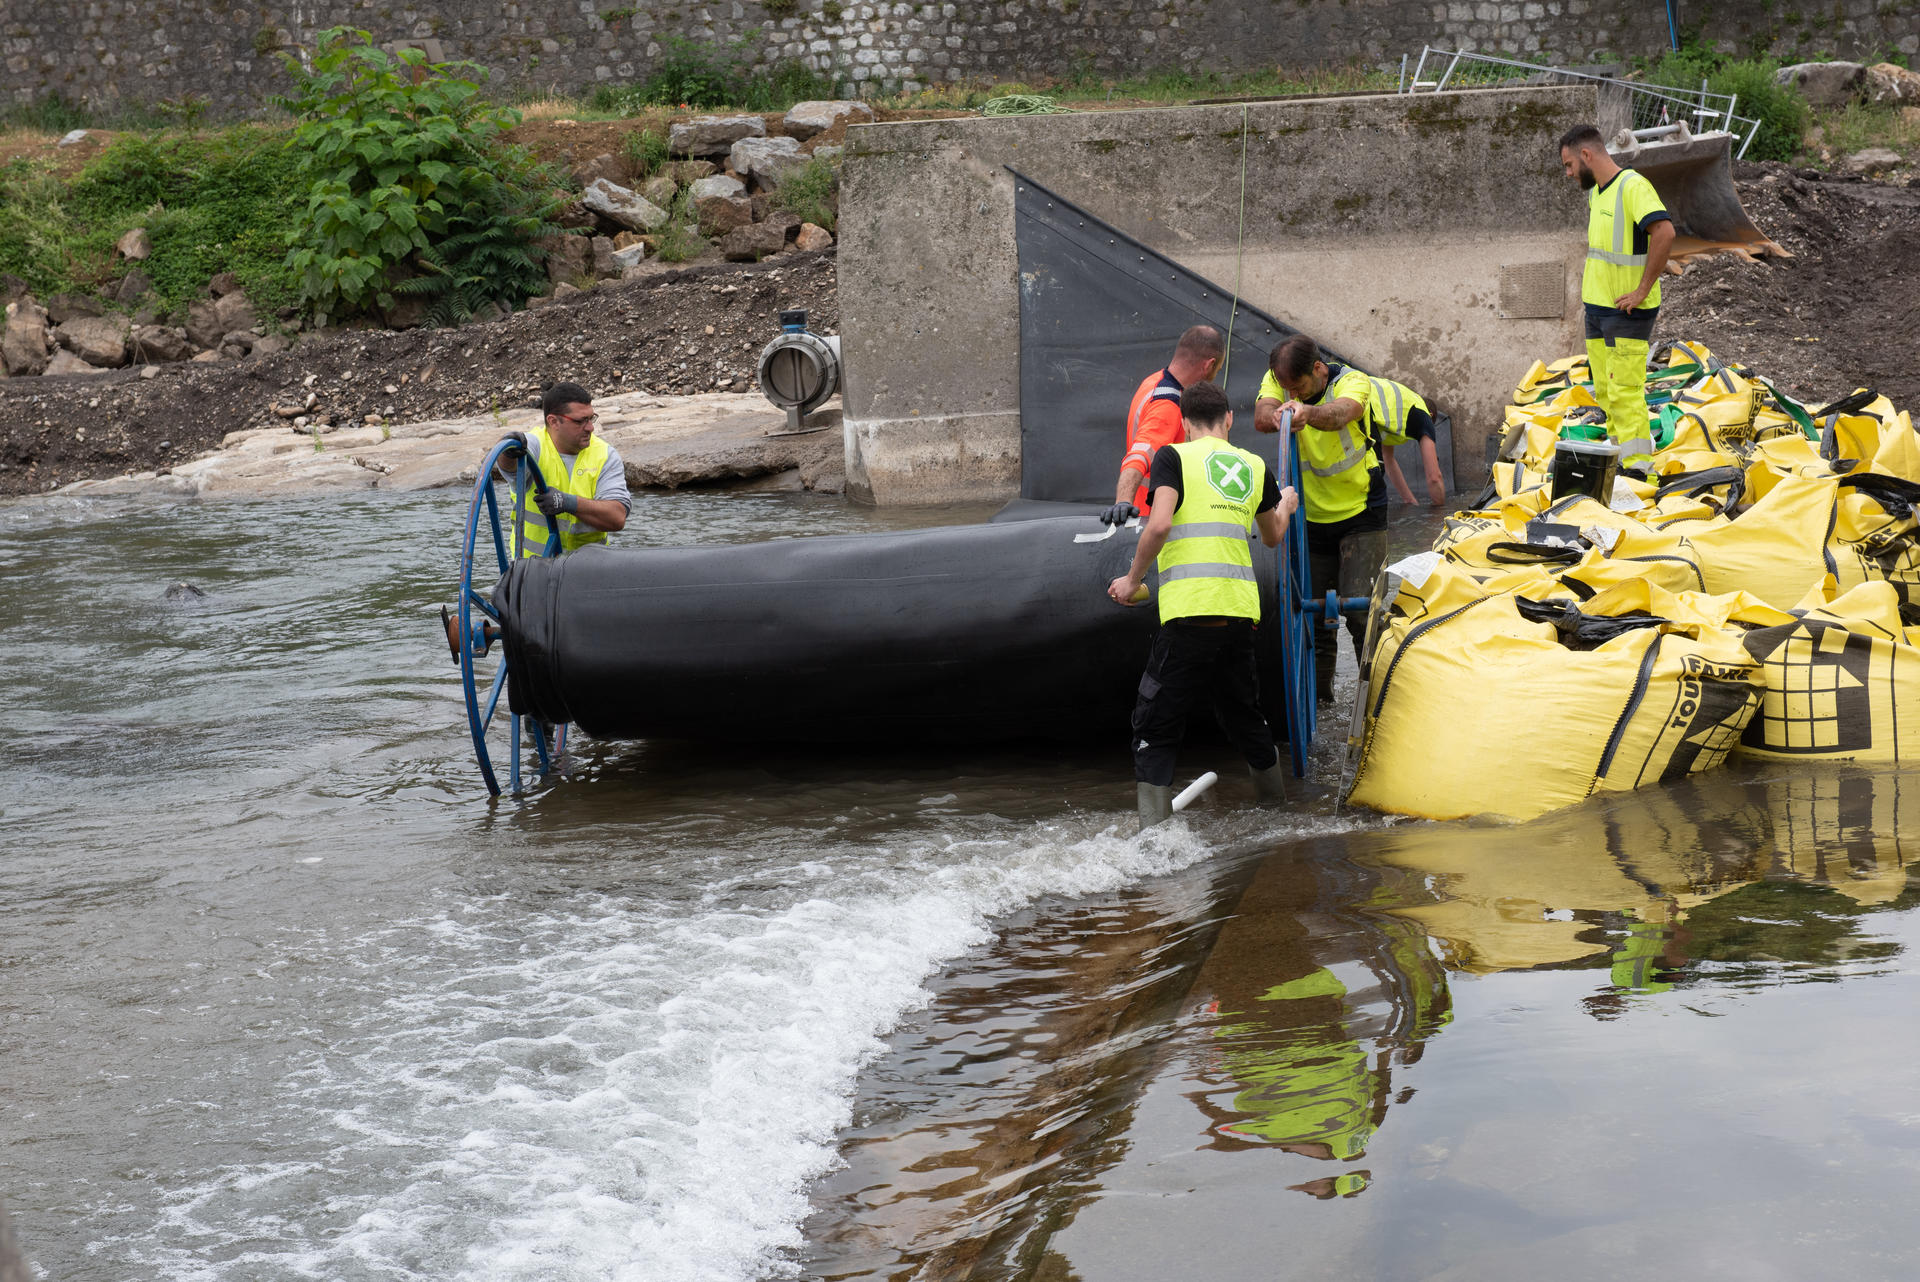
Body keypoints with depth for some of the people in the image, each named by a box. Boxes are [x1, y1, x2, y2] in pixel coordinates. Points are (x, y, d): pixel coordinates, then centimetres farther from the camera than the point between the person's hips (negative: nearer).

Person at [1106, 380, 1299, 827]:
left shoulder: (1173, 456, 1)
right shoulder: (1254, 466, 15)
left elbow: (1159, 524, -14)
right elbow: (1273, 537, 30)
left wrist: (1133, 580, -1)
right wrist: (1286, 506, 52)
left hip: (1189, 611, -5)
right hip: (1241, 613, 5)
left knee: (1155, 727, 1)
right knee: (1243, 715, 23)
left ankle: (1154, 831, -7)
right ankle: (1277, 805, 34)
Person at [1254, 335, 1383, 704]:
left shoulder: (1354, 382, -20)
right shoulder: (1276, 381, -9)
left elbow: (1339, 413, -43)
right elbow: (1261, 416, -30)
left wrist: (1307, 413, -66)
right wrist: (1277, 415, -55)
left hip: (1361, 513, -4)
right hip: (1311, 517, 4)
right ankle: (1317, 690, 23)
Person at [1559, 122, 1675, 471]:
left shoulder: (1633, 186, -16)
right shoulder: (1596, 192, 14)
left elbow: (1664, 232, -30)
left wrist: (1643, 290, -26)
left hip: (1627, 311, -9)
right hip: (1597, 308, 9)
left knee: (1625, 392, -11)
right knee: (1605, 391, 12)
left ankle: (1636, 465, -9)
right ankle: (1619, 456, 18)